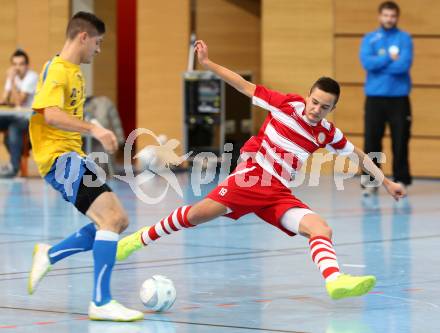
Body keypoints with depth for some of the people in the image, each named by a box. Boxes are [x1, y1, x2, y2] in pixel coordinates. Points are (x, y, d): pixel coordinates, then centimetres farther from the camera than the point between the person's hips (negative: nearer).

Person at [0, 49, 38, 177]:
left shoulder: (32, 77, -13)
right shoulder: (13, 76, 9)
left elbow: (19, 101, -20)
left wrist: (12, 80, -22)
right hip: (17, 115, 8)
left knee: (13, 127, -35)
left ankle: (14, 167, -31)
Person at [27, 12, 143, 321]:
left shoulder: (75, 72, 18)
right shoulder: (57, 70, -13)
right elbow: (51, 114, -29)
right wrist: (93, 129, -36)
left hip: (73, 156, 10)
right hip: (59, 156, -10)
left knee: (118, 221, 6)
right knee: (111, 218, -20)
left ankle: (49, 255, 14)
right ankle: (101, 302, -20)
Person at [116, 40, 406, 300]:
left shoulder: (328, 134, 6)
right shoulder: (288, 104, -4)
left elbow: (358, 155, 21)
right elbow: (245, 86, 1)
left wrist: (386, 181, 22)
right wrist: (207, 64, -3)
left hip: (279, 194, 3)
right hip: (251, 176, -3)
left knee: (322, 230, -20)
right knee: (197, 215, -15)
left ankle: (335, 280, -45)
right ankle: (140, 239, 6)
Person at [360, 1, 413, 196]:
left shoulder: (404, 38, 2)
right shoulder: (369, 39, 7)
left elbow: (404, 64, -13)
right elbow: (367, 63, -9)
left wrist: (379, 64, -7)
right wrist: (389, 58, -11)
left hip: (399, 97, -1)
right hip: (374, 97, 1)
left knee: (400, 141, 0)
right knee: (371, 140, -1)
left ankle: (401, 180, 10)